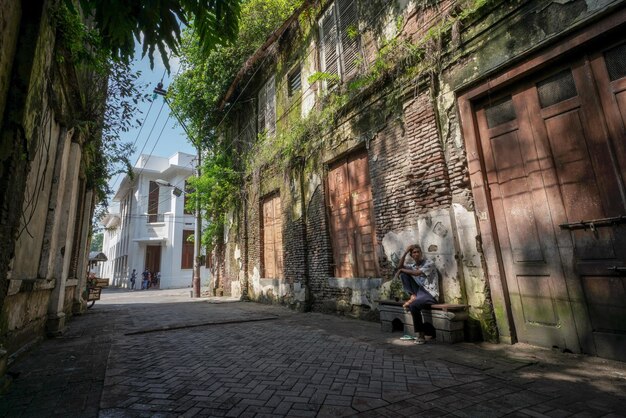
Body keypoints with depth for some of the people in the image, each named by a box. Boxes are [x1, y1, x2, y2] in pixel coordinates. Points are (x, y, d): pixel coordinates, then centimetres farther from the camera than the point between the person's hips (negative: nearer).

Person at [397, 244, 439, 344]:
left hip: (430, 294, -6)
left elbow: (417, 273, -22)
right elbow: (400, 266, -4)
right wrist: (405, 252, -8)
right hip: (419, 291, 6)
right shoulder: (412, 265, 11)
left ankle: (421, 336, -18)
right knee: (403, 273, -6)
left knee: (413, 306, -35)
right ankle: (412, 296, -8)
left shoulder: (429, 263, -8)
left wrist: (402, 270, -10)